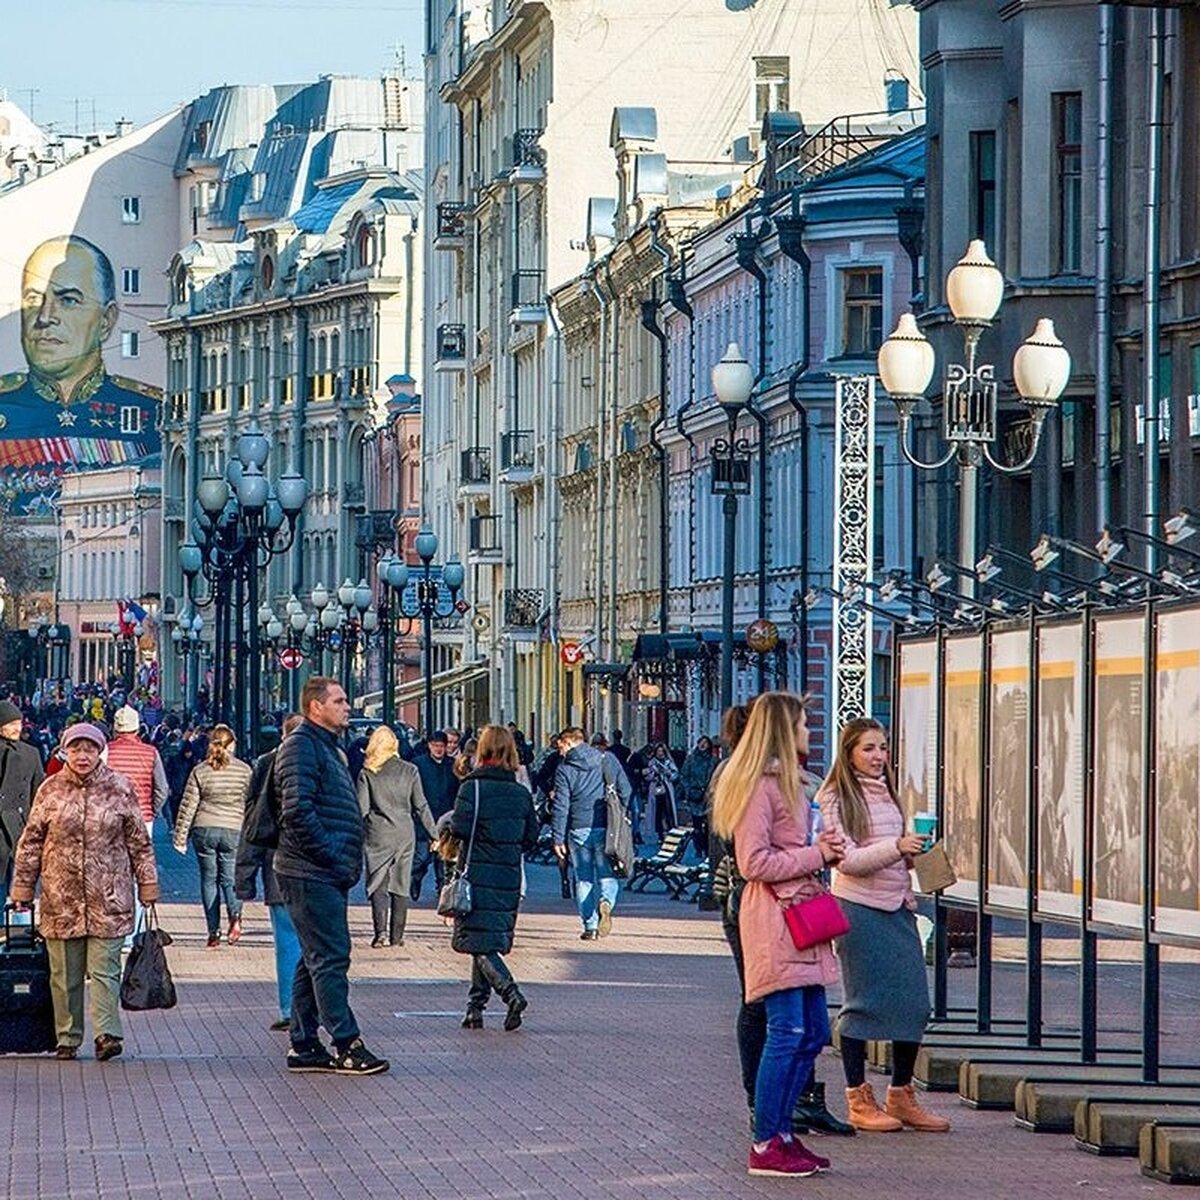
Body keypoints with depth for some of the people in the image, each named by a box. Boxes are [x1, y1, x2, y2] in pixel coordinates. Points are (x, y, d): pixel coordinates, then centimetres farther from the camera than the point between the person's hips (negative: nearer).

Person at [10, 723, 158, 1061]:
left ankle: (107, 1033, -9)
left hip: (108, 899, -1)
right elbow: (31, 842, 10)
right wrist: (22, 887, 7)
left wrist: (147, 884, 6)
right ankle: (67, 1038, 13)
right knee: (64, 973, 6)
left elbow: (139, 842, 8)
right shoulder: (50, 791, 6)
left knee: (105, 969, -7)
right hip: (60, 898, 1)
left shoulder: (119, 789, 4)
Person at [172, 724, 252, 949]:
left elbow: (188, 805, 0)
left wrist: (180, 837, 6)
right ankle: (234, 916, -19)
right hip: (233, 830, 0)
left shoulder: (200, 771, 0)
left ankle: (213, 932, 5)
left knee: (209, 879, 9)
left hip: (204, 829, 0)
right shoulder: (244, 770, 0)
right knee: (229, 877, 10)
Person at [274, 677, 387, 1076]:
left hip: (330, 875, 11)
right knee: (330, 959, -9)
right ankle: (347, 1046, -9)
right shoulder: (301, 746, -11)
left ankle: (303, 1046, 16)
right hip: (312, 874, -11)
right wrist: (332, 856, -19)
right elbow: (298, 811, -21)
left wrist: (347, 862, 16)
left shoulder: (327, 747, 21)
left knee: (315, 960, 12)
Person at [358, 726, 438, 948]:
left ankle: (381, 932, -16)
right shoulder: (410, 771, 1)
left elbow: (361, 808, -7)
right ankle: (397, 936, 11)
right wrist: (433, 834, 9)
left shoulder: (367, 773, -4)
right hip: (404, 834, 2)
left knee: (377, 884, 1)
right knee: (400, 886, 9)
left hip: (378, 834, -2)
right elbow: (421, 806, 3)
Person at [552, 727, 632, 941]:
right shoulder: (607, 760, 4)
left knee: (583, 878, 9)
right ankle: (606, 901, -24)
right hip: (605, 828, 1)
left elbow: (561, 806, -5)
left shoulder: (564, 769, -2)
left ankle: (590, 926, 5)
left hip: (579, 829, -1)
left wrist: (558, 839, -2)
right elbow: (625, 789, 2)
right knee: (607, 874, 7)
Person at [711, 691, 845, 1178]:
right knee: (787, 1032, -10)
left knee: (814, 1031, 10)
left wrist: (822, 847, 10)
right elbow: (755, 863, -17)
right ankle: (766, 1146, -4)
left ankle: (781, 1133, 18)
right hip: (773, 915, -10)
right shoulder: (760, 785, -12)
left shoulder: (790, 782, 21)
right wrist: (815, 854, -12)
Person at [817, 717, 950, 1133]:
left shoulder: (887, 794, 16)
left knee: (913, 1001, 2)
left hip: (897, 907, 7)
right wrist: (896, 847, -23)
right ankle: (859, 1099, 5)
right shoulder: (836, 798, -6)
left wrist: (914, 856, 7)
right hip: (858, 907, -7)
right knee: (863, 1002, -3)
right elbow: (848, 860, -13)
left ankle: (901, 1095, 13)